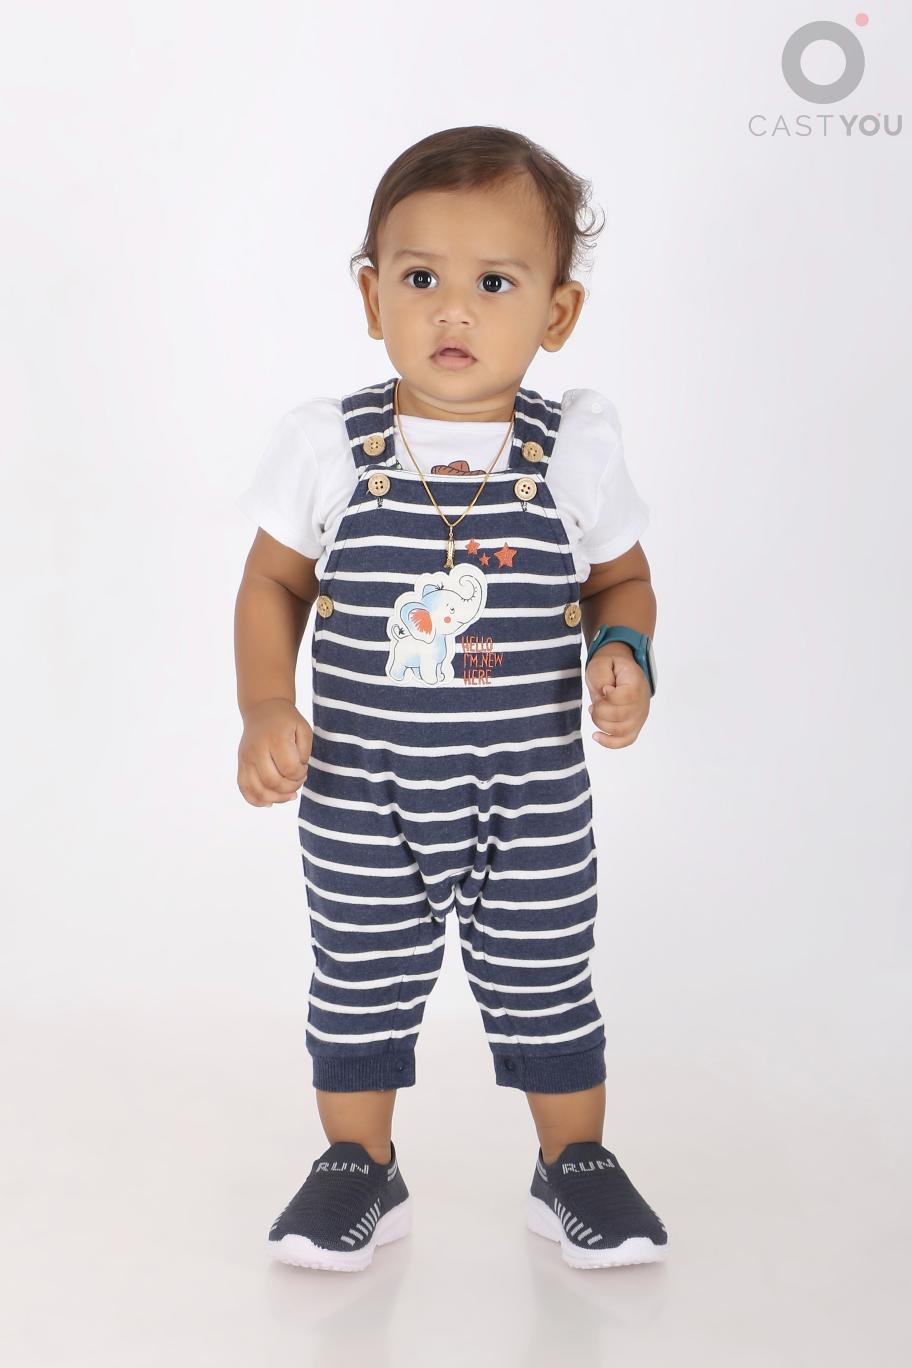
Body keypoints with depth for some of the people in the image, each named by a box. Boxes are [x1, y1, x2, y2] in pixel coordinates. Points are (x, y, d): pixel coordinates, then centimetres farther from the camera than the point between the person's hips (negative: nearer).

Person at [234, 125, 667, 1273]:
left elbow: (622, 579, 6)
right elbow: (273, 584, 2)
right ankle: (359, 1169, 36)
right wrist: (265, 708, -10)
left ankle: (576, 1166, 36)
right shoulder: (328, 446, -7)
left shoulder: (575, 449, -7)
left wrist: (623, 653, -14)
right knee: (360, 985, 14)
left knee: (547, 985, 14)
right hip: (360, 797, 1)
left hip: (533, 798, 0)